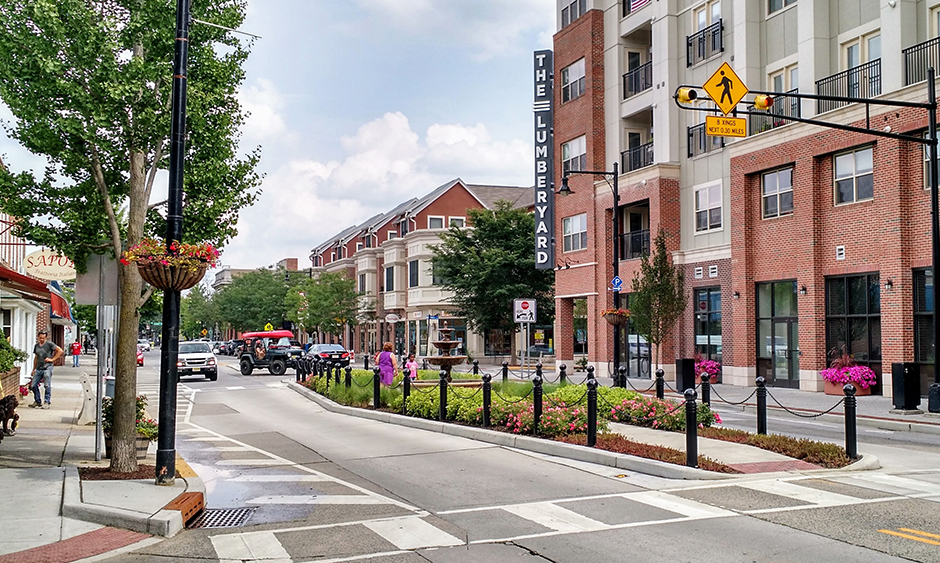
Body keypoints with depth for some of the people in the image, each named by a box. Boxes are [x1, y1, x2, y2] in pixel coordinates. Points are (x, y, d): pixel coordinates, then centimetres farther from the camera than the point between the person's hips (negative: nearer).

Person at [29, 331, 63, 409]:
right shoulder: (36, 346, 16)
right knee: (33, 385, 5)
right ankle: (38, 401, 19)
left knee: (47, 385, -8)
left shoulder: (49, 344, -3)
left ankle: (47, 402, 0)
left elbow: (60, 351, -7)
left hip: (47, 368, -6)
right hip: (38, 369, 7)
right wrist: (34, 369, 23)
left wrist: (52, 359, -10)